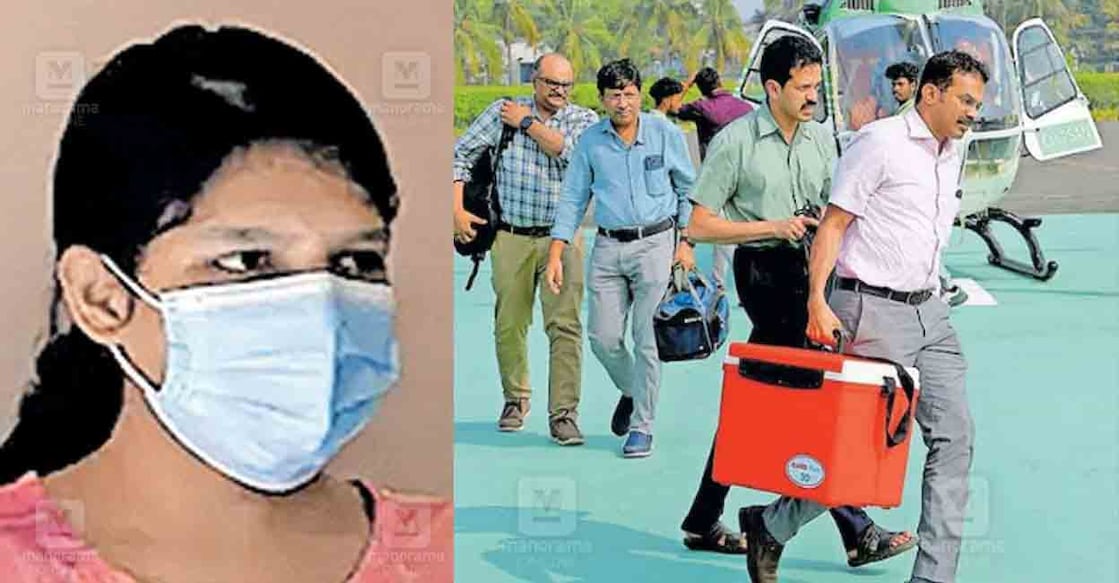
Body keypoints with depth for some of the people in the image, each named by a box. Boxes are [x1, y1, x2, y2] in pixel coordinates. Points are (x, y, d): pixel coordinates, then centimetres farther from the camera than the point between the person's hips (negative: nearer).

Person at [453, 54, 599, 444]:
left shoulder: (584, 119, 5)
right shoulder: (503, 111, 5)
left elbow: (572, 152, -17)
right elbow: (461, 154, 6)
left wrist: (527, 123, -7)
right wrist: (457, 209, -3)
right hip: (511, 238, 1)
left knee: (565, 326, -10)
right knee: (509, 325, 7)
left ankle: (563, 414, -7)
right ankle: (516, 399, 29)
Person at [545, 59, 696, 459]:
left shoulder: (666, 135, 1)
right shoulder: (591, 141, 5)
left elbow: (687, 190, 9)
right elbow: (573, 198, 9)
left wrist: (686, 242, 1)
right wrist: (556, 253, 2)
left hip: (655, 243, -2)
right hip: (607, 249, 3)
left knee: (647, 340, -4)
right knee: (603, 337, 1)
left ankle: (641, 427, 7)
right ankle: (630, 392, 32)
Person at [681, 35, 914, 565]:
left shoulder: (822, 138, 11)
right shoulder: (735, 141, -7)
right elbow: (699, 226, -7)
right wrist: (773, 227, -14)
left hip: (809, 269, 6)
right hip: (763, 270, -6)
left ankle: (703, 521, 20)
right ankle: (856, 533, -4)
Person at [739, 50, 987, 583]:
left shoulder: (951, 154, 14)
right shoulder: (880, 142, -10)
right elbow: (832, 225, -13)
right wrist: (817, 302, -21)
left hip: (928, 311, 8)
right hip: (873, 310, -8)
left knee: (954, 438, 0)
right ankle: (769, 526, 17)